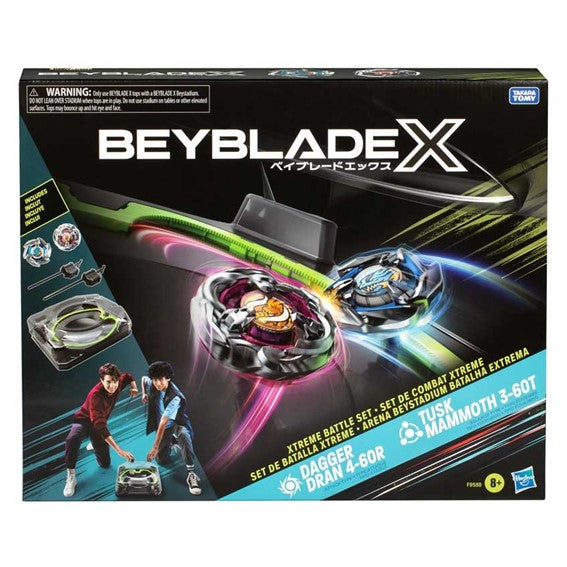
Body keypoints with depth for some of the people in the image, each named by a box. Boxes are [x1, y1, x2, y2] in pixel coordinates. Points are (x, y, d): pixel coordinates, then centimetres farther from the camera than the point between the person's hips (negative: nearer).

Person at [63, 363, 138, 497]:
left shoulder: (118, 384, -18)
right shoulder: (96, 395, -37)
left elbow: (128, 376, 10)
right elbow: (99, 425, -46)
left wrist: (134, 387, -13)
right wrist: (119, 450, -52)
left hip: (99, 424, 6)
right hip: (83, 421, -6)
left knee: (105, 464, 6)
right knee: (72, 439, -42)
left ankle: (94, 443, 37)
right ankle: (71, 477, -23)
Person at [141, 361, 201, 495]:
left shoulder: (175, 397, -35)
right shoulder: (152, 384, -15)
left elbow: (163, 422, -39)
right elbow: (143, 379, 13)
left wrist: (155, 447, -41)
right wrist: (144, 393, -5)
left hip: (177, 423, -6)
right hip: (163, 426, 6)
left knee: (183, 434, -42)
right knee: (161, 460, 5)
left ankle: (191, 474, -37)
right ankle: (172, 443, 38)